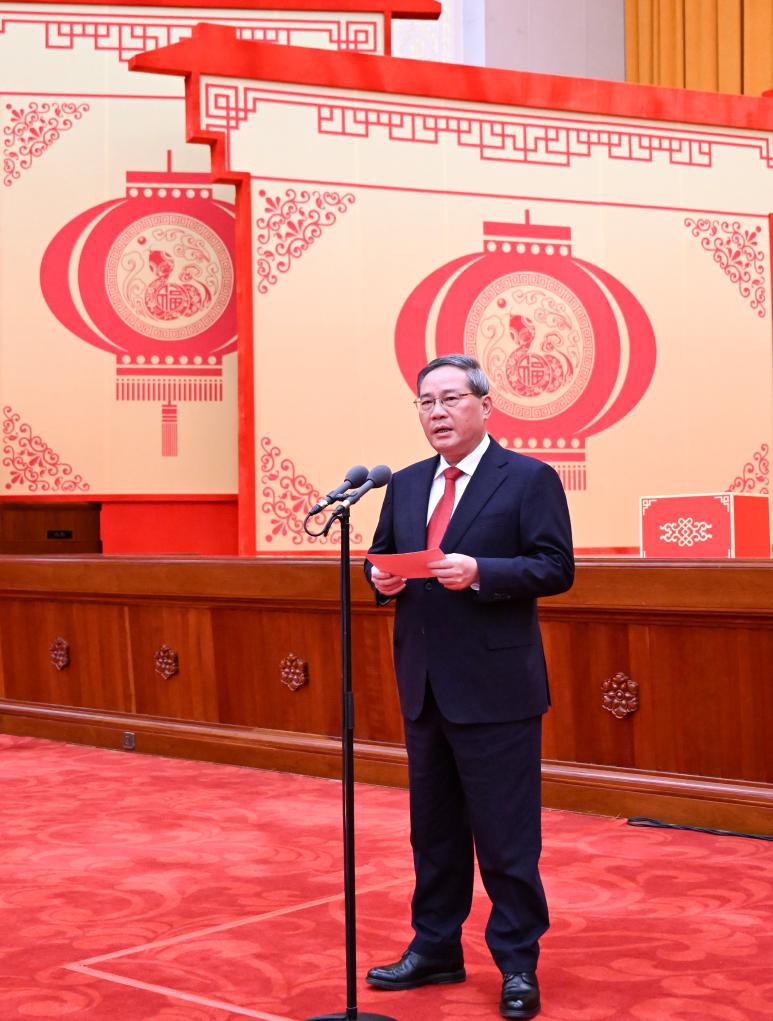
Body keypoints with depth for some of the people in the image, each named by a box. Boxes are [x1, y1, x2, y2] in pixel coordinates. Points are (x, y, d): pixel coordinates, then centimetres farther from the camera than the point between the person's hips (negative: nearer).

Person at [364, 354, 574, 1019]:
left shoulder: (529, 479, -5)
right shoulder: (405, 486, 14)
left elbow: (556, 568, -11)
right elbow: (381, 559, 18)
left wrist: (478, 572, -23)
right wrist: (382, 577, -5)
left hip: (496, 688, -6)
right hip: (424, 685, 6)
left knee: (506, 833, 0)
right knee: (433, 828, 15)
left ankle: (518, 965, 12)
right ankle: (435, 950, 28)